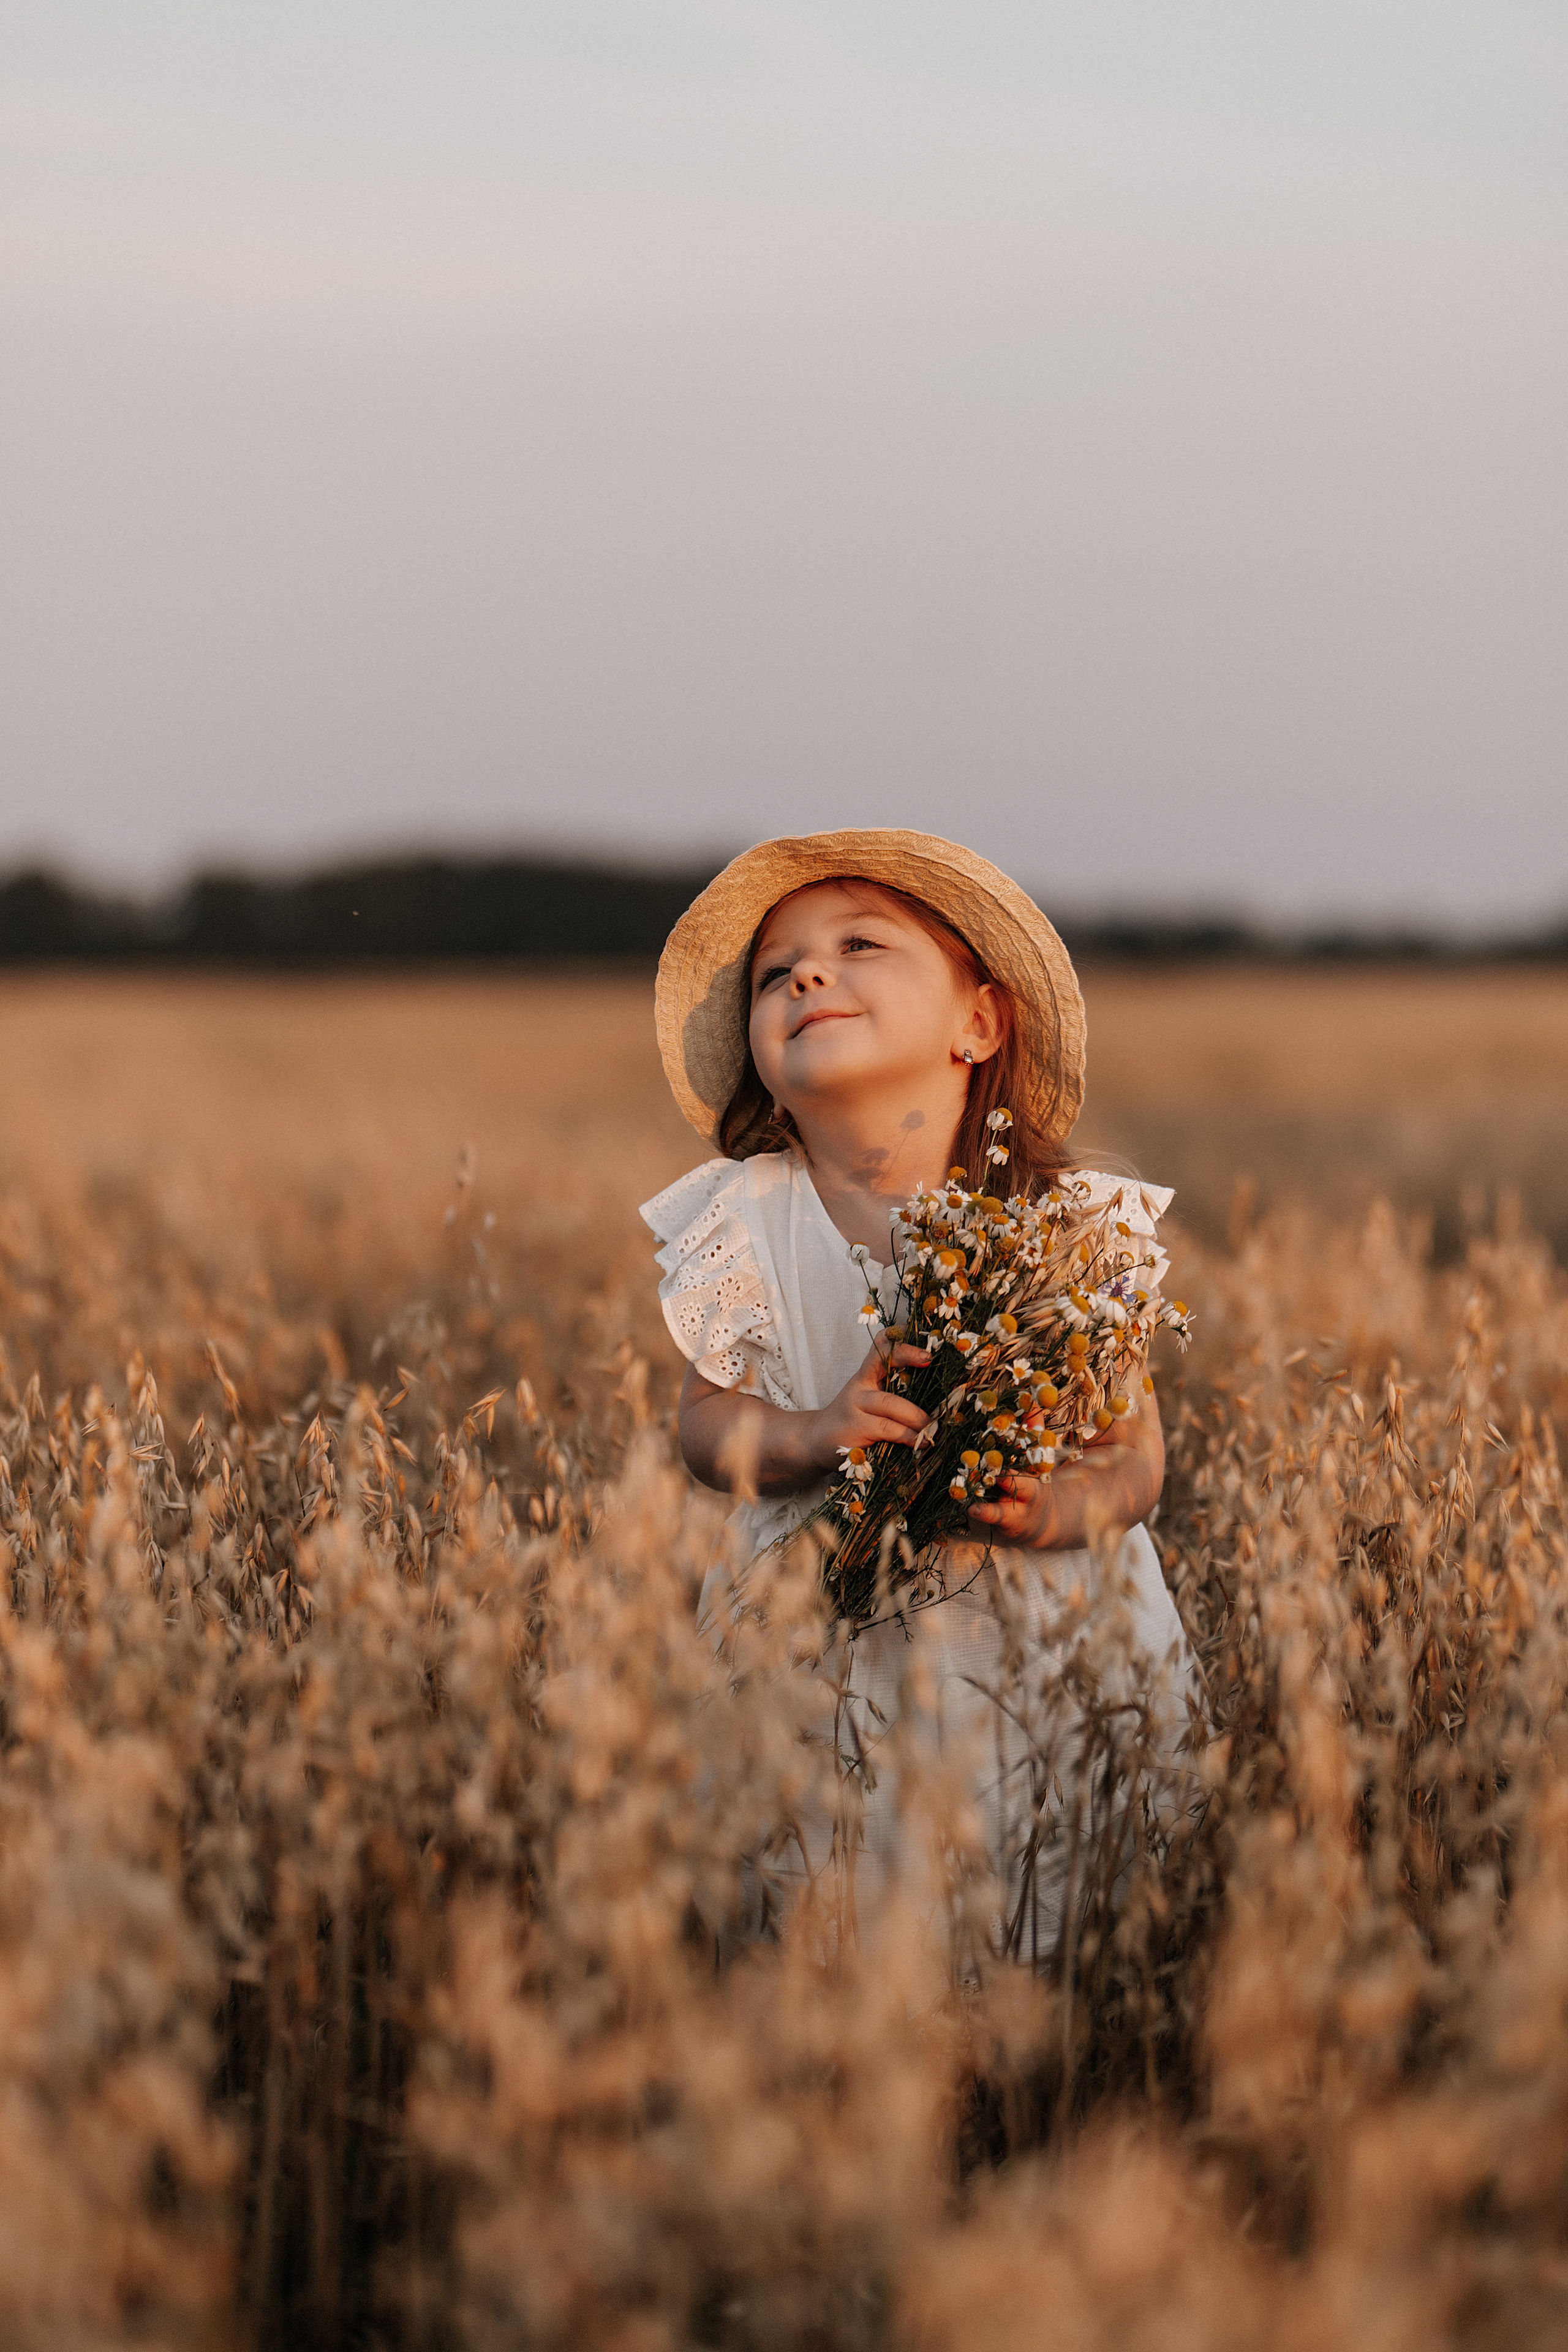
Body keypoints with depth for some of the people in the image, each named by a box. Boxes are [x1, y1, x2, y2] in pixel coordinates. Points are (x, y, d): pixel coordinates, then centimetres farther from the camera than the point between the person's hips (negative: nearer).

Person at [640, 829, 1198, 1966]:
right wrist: (814, 1434, -20)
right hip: (834, 1642, 0)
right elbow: (707, 1423, 0)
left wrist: (1072, 1504, -25)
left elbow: (1138, 1446, -3)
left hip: (1051, 1633, 0)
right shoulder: (750, 1222, -4)